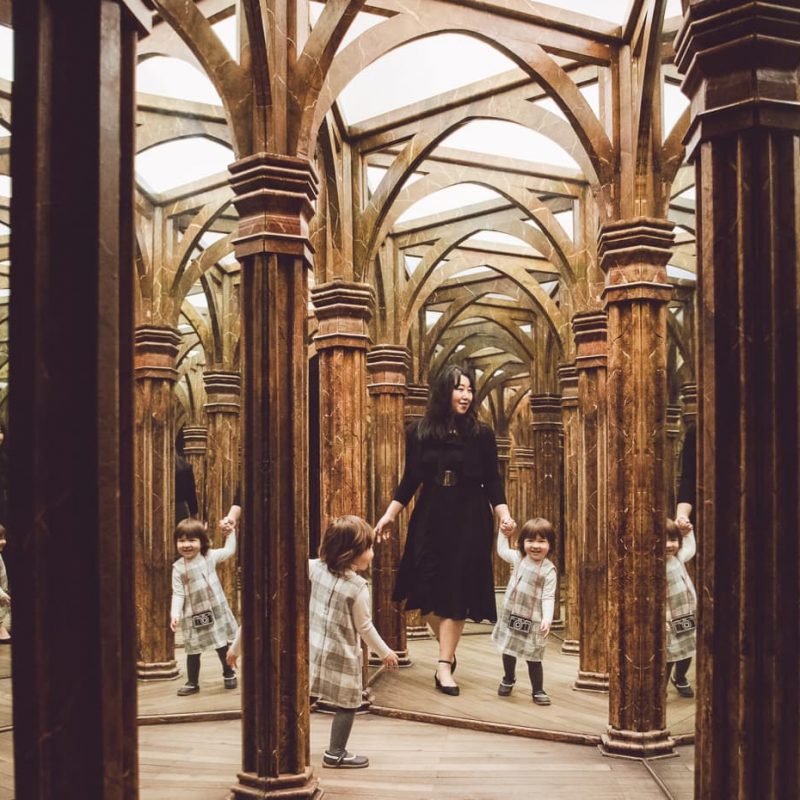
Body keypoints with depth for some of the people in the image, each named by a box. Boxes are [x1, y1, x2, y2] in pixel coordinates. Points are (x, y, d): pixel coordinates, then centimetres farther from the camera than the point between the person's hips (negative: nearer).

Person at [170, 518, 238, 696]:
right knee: (193, 651, 6)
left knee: (222, 646, 12)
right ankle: (192, 683, 19)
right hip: (192, 616, -1)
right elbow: (178, 594, -10)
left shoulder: (209, 556, -3)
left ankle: (229, 674, 31)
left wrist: (230, 532, 7)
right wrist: (175, 614, -20)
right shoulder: (178, 568, -8)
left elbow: (229, 551, 12)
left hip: (215, 610, 1)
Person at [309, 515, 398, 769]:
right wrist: (385, 652, 4)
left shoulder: (316, 568, -7)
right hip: (341, 657, -5)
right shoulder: (357, 587, -17)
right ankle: (336, 754, 20)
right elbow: (364, 627, -9)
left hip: (312, 648, 5)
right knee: (347, 704, 11)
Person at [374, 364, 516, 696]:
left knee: (456, 591, -1)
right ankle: (448, 652, 25)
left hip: (469, 520, -2)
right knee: (428, 589, 2)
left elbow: (492, 482, 0)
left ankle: (444, 665, 5)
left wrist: (504, 515, -13)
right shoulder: (418, 432, 1)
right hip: (430, 518, 2)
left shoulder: (481, 434, -2)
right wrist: (389, 515, 4)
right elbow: (410, 480, 7)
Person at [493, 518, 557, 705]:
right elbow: (502, 550, 19)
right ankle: (508, 679, 43)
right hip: (511, 614, 5)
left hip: (533, 621, -5)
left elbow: (548, 598, -18)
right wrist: (503, 531, 16)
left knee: (533, 658, 1)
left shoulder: (548, 570, -15)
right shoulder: (519, 558, -1)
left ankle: (538, 691, 17)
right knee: (508, 651, 19)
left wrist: (547, 619, -29)